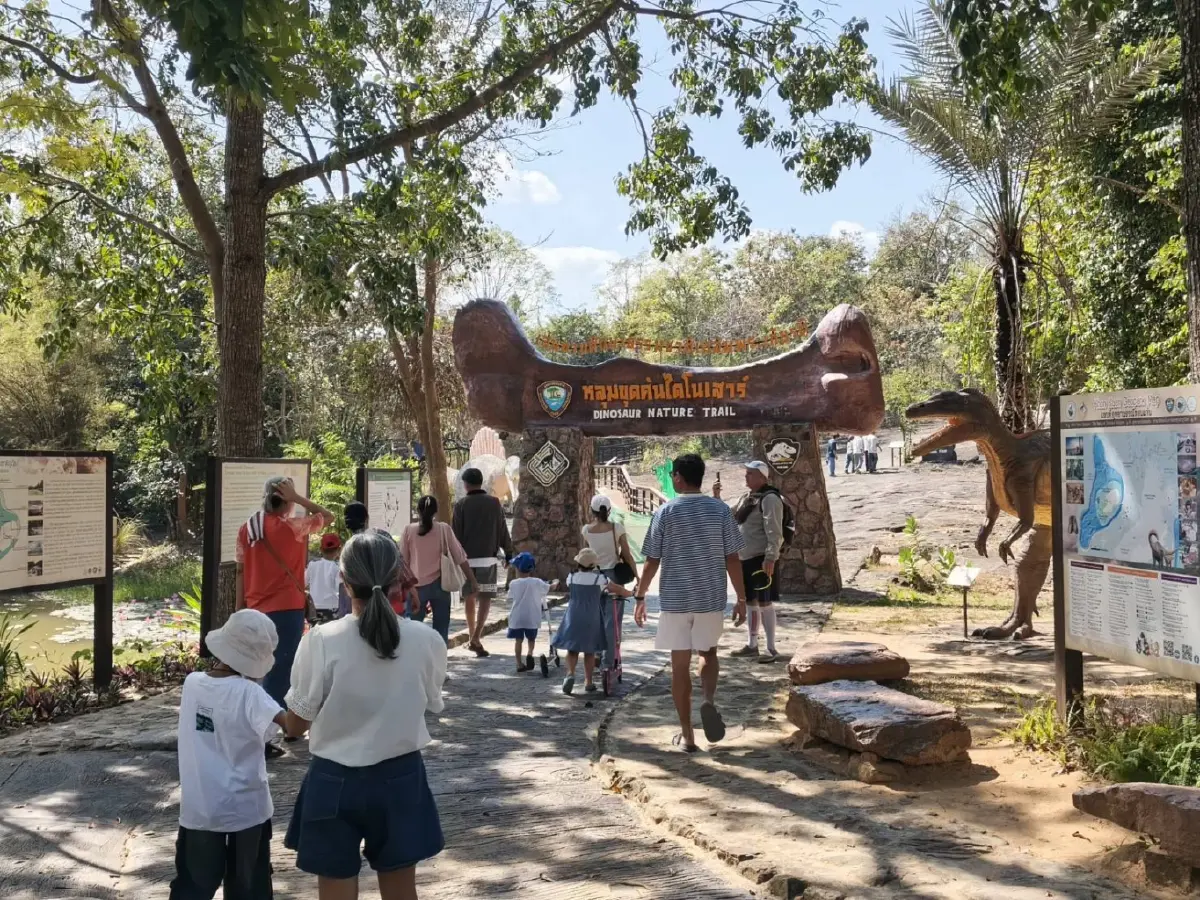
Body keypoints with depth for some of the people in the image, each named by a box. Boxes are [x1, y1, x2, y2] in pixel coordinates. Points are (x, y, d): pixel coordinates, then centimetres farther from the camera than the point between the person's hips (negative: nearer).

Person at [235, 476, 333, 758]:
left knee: (278, 668, 21)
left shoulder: (247, 529, 4)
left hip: (257, 610, 7)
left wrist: (241, 609, 14)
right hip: (286, 608, -7)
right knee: (278, 673, -4)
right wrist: (297, 498, -8)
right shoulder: (291, 527, -12)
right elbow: (328, 517, -2)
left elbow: (241, 572, 8)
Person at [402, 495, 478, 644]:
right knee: (441, 629, 5)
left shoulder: (409, 530, -1)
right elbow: (460, 557, 0)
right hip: (439, 584, 0)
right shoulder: (444, 529, -1)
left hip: (417, 586, 0)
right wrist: (471, 580, 6)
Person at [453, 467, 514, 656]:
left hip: (467, 558, 0)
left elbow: (457, 535, -3)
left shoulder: (461, 505, -2)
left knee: (469, 599, 14)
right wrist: (508, 552, 14)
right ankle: (476, 638, -16)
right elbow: (502, 531, 4)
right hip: (488, 558, 0)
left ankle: (472, 637, 20)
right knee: (485, 599, -1)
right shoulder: (494, 503, 1)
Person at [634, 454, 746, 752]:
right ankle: (709, 699, -6)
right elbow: (733, 559, -2)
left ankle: (687, 734, 12)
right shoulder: (720, 510, -2)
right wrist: (741, 598, 7)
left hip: (675, 599, -1)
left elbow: (652, 561, -5)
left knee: (680, 664, 8)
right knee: (708, 652, 23)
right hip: (711, 598, 2)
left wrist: (640, 597, 6)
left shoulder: (665, 512, -6)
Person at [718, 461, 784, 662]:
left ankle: (771, 649, 1)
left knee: (764, 602, -5)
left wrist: (770, 558, -25)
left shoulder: (770, 499, -12)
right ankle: (751, 645, 24)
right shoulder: (745, 498, 15)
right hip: (745, 558, 9)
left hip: (762, 559, -9)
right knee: (750, 602, 15)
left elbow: (774, 532, -18)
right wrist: (717, 498, 10)